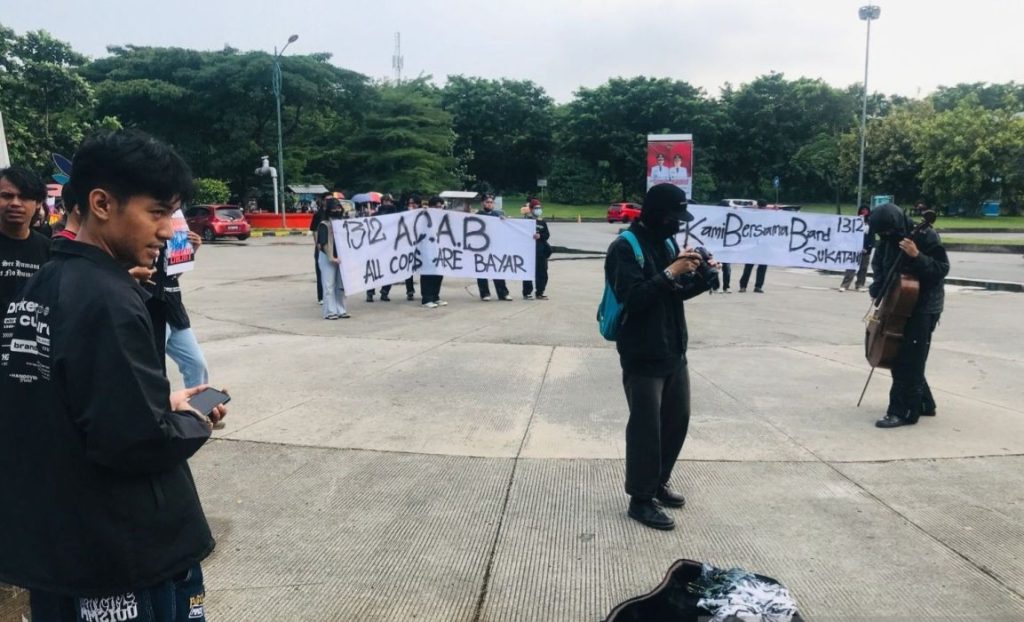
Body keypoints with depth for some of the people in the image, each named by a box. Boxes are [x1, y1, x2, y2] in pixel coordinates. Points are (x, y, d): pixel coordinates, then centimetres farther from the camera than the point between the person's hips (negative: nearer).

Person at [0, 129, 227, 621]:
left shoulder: (40, 288, 5)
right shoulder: (107, 301, -23)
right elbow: (138, 441, -28)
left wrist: (163, 404, 5)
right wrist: (197, 422, -9)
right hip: (125, 556, -8)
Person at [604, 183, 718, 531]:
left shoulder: (667, 242, 10)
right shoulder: (625, 247, -14)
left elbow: (677, 293, 14)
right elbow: (633, 298, -23)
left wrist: (702, 276, -3)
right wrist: (670, 273, -23)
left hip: (674, 351, 8)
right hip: (642, 355, -8)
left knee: (677, 419, 16)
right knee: (646, 426, -2)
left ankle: (658, 483, 33)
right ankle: (641, 499, 12)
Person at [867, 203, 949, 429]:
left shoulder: (925, 236, -16)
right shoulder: (887, 239, 4)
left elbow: (942, 269, -20)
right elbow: (879, 265, 17)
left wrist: (917, 256, -34)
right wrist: (878, 290, 2)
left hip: (924, 307, -8)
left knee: (908, 362, -7)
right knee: (900, 358, 15)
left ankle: (903, 412, 0)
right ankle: (923, 403, 30)